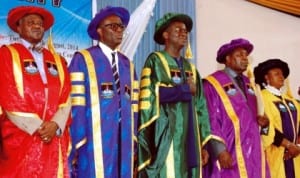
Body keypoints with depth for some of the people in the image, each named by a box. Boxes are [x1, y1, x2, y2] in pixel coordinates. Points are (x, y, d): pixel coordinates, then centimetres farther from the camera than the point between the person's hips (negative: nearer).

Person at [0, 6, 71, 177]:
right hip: (21, 139, -4)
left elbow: (66, 98, 9)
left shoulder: (58, 60, 18)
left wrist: (55, 124, -9)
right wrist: (38, 127, -11)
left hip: (55, 138, 4)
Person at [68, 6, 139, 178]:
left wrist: (133, 142, 9)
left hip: (123, 140, 5)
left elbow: (133, 106, 15)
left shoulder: (127, 64, 18)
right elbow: (76, 105, -7)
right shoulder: (82, 59, -1)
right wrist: (77, 144, -11)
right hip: (94, 141, -5)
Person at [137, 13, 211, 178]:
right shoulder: (155, 60, 3)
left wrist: (204, 143, 9)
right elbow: (150, 93, -15)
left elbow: (200, 107, 17)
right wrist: (185, 88, -3)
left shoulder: (190, 68, 20)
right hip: (166, 135, -6)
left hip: (189, 136, 6)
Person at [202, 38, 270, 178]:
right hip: (229, 152, -7)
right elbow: (210, 120, -12)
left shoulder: (248, 83, 16)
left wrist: (261, 120, 2)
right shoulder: (213, 83, -7)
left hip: (253, 151, 7)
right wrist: (220, 150, -19)